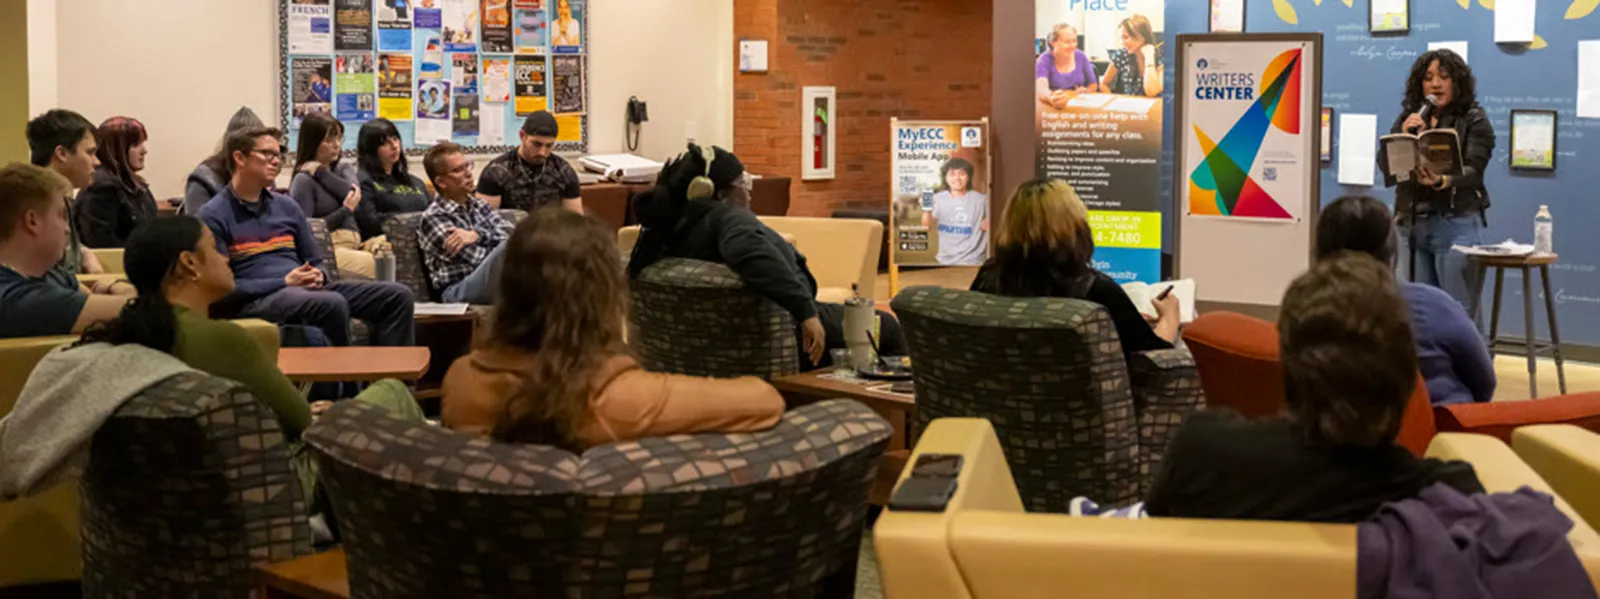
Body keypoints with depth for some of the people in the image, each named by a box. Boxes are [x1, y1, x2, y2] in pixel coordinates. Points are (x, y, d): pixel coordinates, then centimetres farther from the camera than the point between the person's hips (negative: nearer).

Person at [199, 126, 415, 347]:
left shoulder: (287, 206, 19)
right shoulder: (214, 215, -1)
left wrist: (317, 276, -3)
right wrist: (285, 282, -15)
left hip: (306, 289, 7)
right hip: (256, 300, -7)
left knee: (397, 296, -10)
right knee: (332, 304, -38)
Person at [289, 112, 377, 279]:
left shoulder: (344, 169, 24)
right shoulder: (303, 180, 3)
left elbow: (355, 195, 1)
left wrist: (320, 173, 2)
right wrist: (345, 210, -5)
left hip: (354, 246, 6)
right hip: (327, 249, -6)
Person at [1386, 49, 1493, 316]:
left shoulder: (1474, 120, -1)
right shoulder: (1406, 119, 12)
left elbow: (1472, 170, -14)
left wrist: (1441, 181, -35)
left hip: (1456, 225, -4)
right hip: (1412, 225, 5)